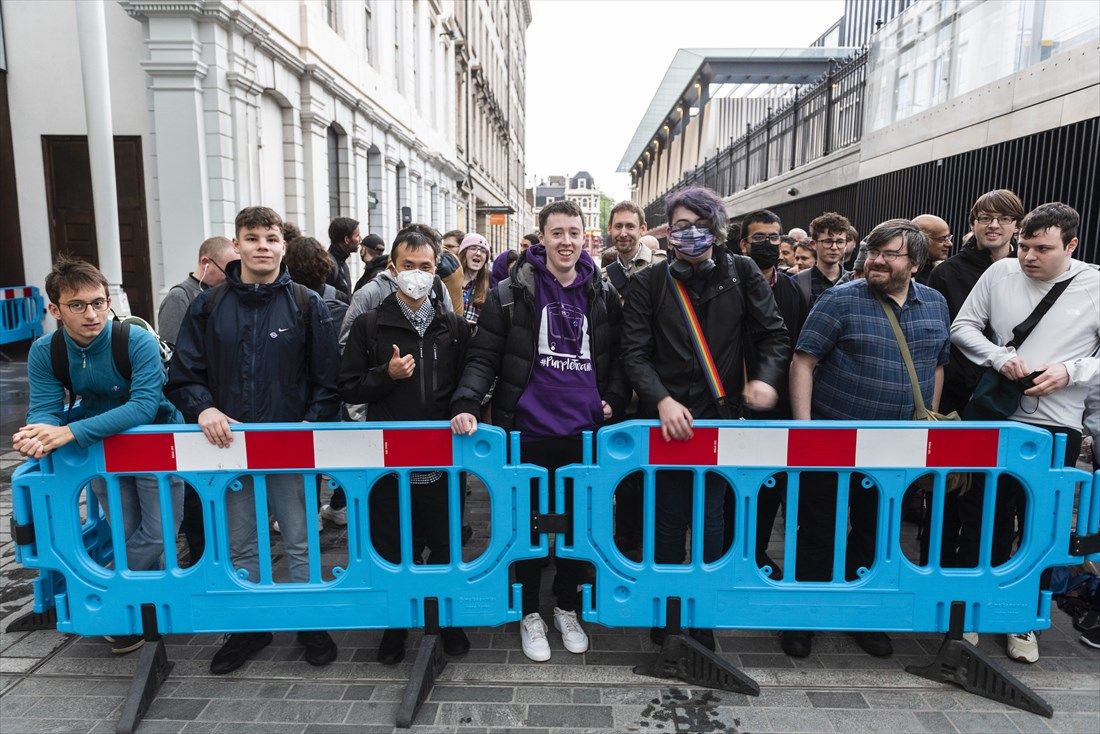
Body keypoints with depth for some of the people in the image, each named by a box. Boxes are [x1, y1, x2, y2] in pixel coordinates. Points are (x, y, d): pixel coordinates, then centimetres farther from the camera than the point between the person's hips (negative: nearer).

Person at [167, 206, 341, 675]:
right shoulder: (208, 306, 5)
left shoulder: (307, 306, -1)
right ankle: (250, 627, 33)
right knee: (241, 545, 15)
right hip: (228, 444, 3)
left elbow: (326, 378, -2)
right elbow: (183, 373, 5)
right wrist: (203, 409, -14)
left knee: (300, 543, 9)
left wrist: (312, 424, -14)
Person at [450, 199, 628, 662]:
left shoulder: (603, 295, 5)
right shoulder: (512, 293, -5)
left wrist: (613, 398, -2)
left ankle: (567, 609, 36)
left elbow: (616, 356, 13)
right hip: (527, 432, -2)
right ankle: (530, 614, 30)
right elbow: (483, 356, -7)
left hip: (584, 432, 3)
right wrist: (467, 403, -20)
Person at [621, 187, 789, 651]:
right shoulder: (649, 283, -1)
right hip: (666, 419, -1)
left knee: (710, 521, 10)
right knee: (668, 521, 9)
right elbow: (635, 353, -6)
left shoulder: (741, 274, 2)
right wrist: (663, 400, -21)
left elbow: (775, 334, 4)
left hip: (720, 417, 1)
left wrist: (766, 377, -15)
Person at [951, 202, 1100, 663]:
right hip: (994, 417, 1)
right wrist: (999, 357, -10)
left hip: (1057, 426, 0)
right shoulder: (1000, 272, 1)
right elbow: (963, 327, 6)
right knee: (984, 518, 9)